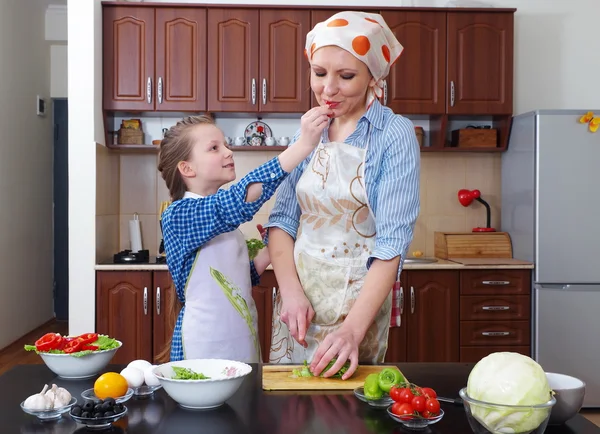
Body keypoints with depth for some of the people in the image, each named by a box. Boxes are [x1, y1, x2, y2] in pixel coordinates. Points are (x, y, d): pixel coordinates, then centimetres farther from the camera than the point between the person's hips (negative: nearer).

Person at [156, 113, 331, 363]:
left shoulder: (220, 215, 11)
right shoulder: (177, 214, -15)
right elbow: (240, 198, -32)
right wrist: (303, 146, -38)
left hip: (243, 340, 7)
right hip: (203, 350, -7)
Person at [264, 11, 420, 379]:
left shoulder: (395, 135, -11)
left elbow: (393, 242, -16)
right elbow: (283, 219, 3)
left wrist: (354, 328, -26)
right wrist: (291, 290, -14)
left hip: (360, 298, -4)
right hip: (298, 295, 5)